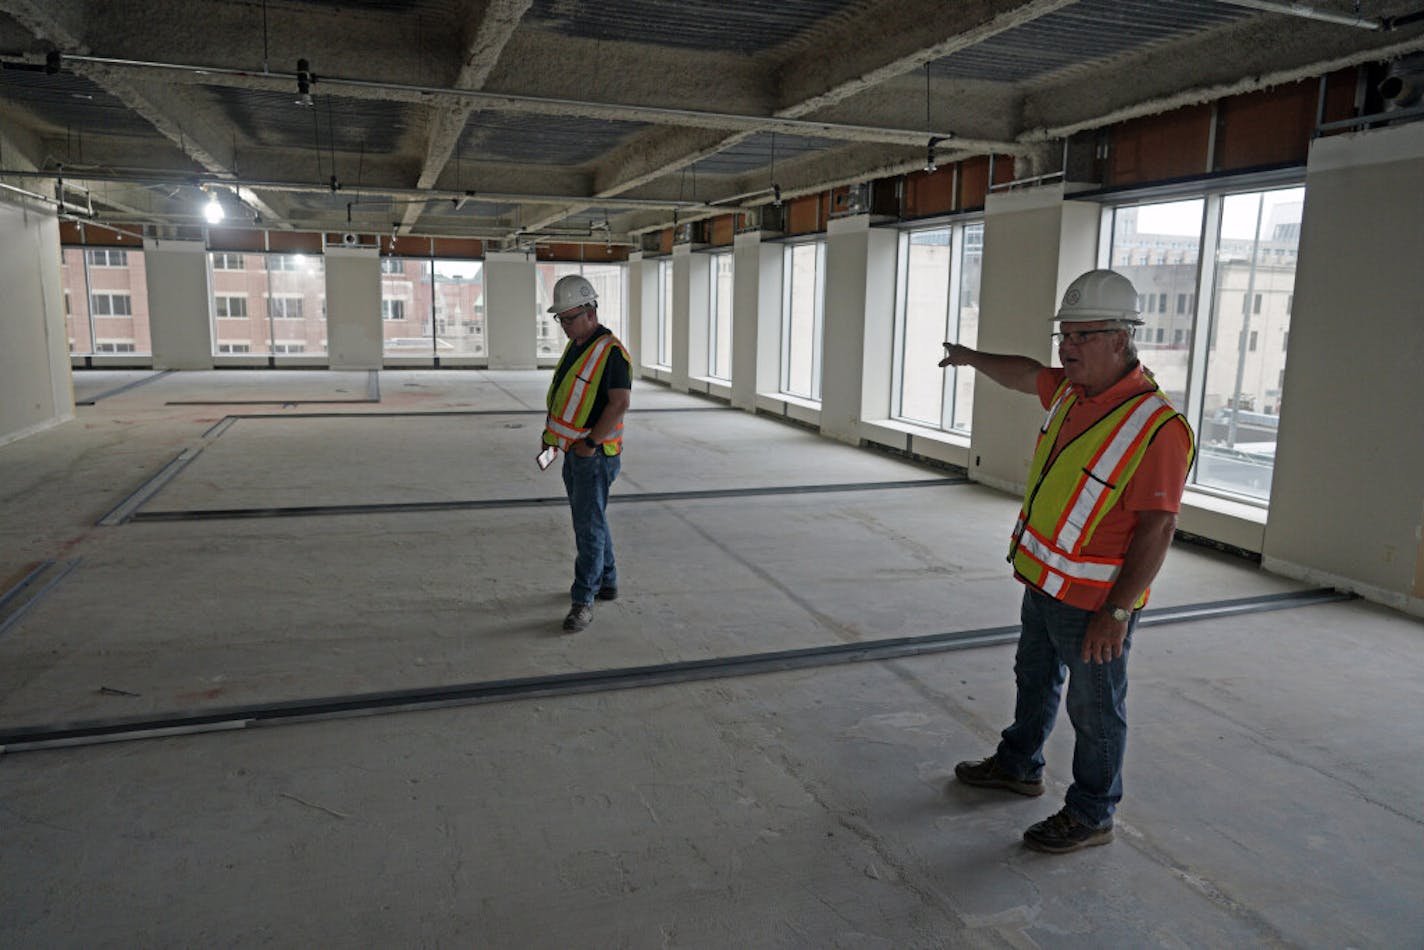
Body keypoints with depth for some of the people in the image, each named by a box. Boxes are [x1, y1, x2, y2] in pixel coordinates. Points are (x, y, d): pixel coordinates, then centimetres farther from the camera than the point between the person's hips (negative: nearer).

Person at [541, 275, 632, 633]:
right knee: (589, 519, 18)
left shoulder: (611, 351, -17)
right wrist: (550, 433, 13)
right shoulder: (575, 346, 12)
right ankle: (606, 582, 32)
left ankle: (583, 601, 0)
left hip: (595, 454, -9)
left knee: (589, 526, -6)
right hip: (573, 451, 10)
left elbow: (620, 402, -24)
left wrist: (591, 442, -21)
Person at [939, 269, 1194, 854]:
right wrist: (972, 359, 38)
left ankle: (1091, 816, 27)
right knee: (1035, 679, 25)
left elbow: (1156, 530, -26)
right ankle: (1019, 765, 46)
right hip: (1043, 583, 9)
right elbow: (1026, 375, 23)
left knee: (1095, 709, 8)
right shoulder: (1072, 390, 1)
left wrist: (1116, 613, -27)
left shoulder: (1157, 426, -25)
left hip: (1095, 602, -9)